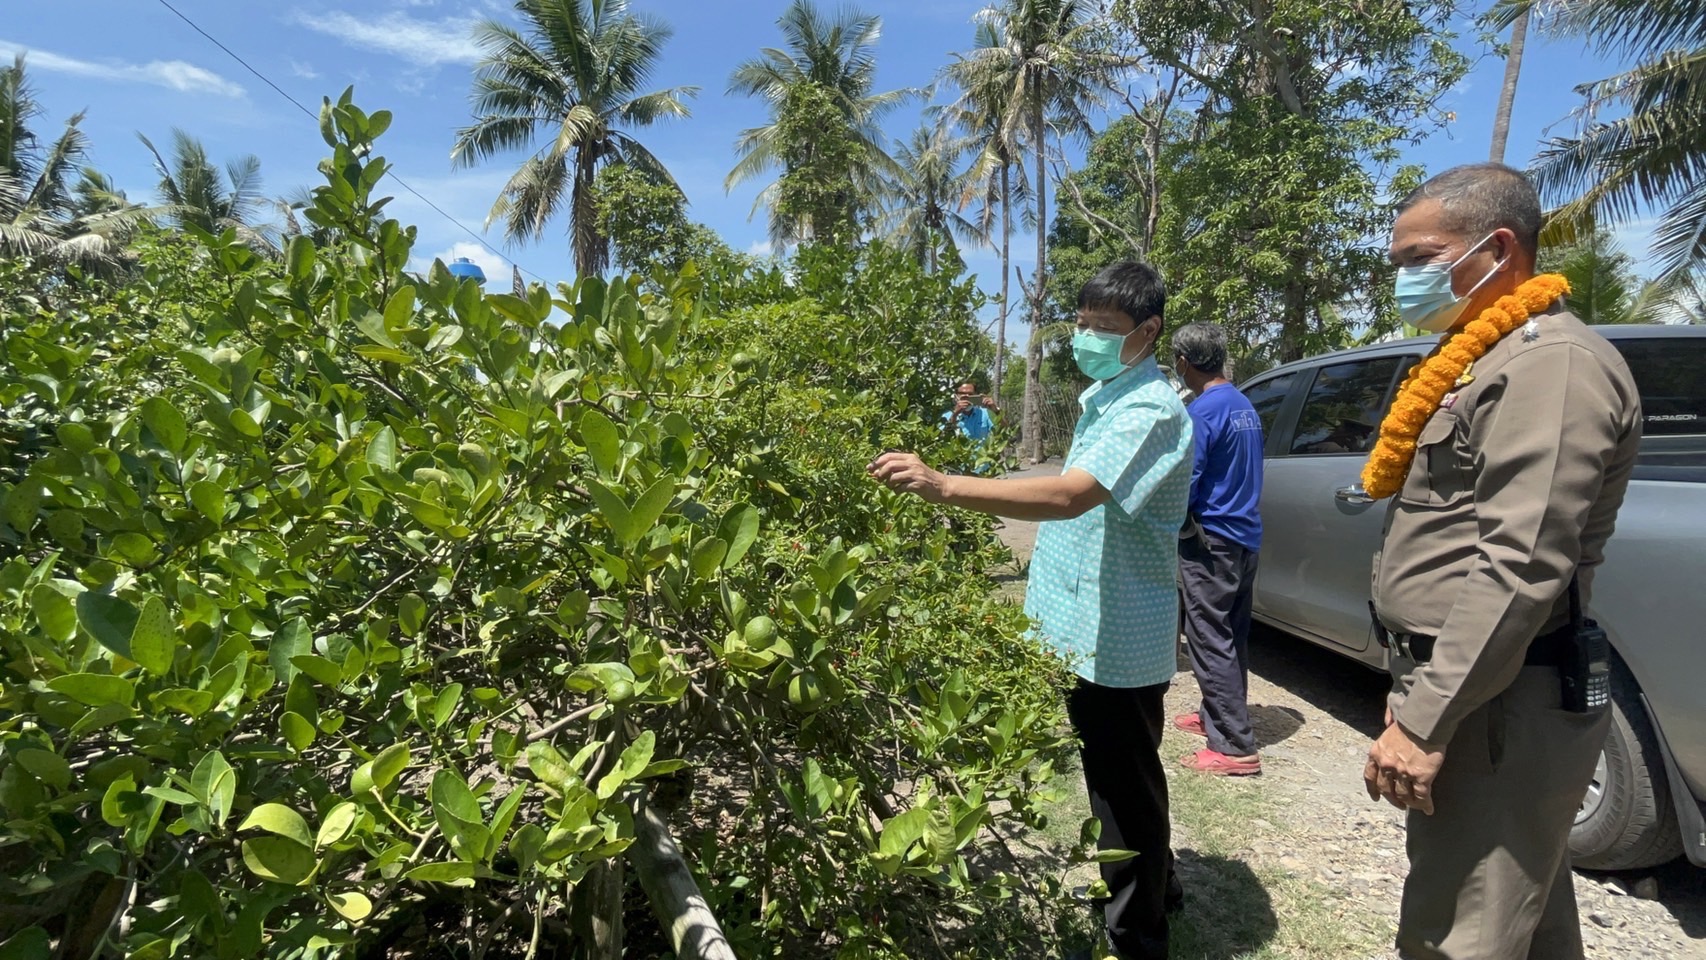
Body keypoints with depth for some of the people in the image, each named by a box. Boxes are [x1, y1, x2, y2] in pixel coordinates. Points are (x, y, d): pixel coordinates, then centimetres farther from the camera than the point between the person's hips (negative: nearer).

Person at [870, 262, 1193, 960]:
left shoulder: (1151, 410, -20)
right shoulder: (1104, 398, 12)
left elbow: (1069, 496, -36)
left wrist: (942, 486, -44)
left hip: (1117, 637, -10)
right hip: (1085, 629, 10)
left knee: (1124, 784, 6)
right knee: (1112, 774, 24)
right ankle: (1154, 887, 45)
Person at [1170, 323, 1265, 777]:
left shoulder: (1202, 411, -16)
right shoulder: (1245, 407, 12)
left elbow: (1184, 484, -18)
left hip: (1212, 540, -9)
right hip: (1246, 536, 9)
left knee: (1210, 641, -4)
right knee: (1230, 638, 18)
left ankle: (1234, 746, 0)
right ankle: (1218, 715, 32)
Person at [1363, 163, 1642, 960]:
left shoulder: (1550, 362, -15)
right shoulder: (1483, 361, 18)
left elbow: (1520, 567, -24)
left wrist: (1425, 719, -23)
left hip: (1499, 707, -10)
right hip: (1472, 691, 10)